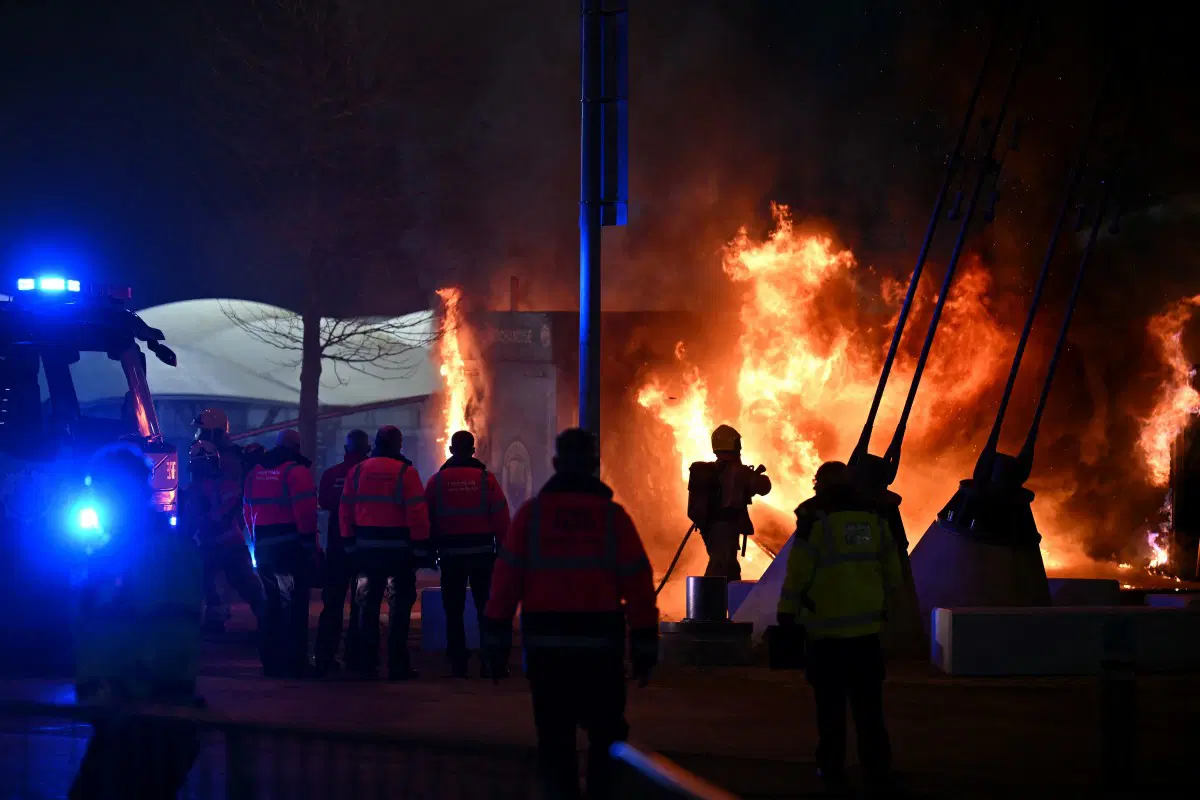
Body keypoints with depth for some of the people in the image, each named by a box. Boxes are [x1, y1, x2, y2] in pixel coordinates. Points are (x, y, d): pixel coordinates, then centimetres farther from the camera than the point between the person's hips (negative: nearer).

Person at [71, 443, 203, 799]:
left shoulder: (170, 550, -10)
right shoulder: (105, 555, 16)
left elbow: (173, 637, -19)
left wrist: (123, 689, -21)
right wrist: (91, 687, 4)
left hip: (156, 714, -9)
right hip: (117, 714, 9)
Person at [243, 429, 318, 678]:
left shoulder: (256, 471, 14)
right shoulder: (296, 471, -9)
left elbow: (248, 510, 15)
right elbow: (305, 510, -17)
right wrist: (309, 539, -8)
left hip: (264, 545, 7)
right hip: (291, 545, -7)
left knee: (272, 602, 14)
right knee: (294, 604, -4)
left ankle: (271, 661, 14)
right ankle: (295, 663, -6)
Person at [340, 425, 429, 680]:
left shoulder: (357, 471, 4)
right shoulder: (406, 472, -10)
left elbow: (345, 511, 6)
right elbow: (417, 513, -13)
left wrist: (349, 542, 13)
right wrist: (421, 546, -7)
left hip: (367, 546, 4)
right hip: (398, 548, -4)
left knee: (369, 604, 12)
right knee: (400, 603, 3)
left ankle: (368, 664, 12)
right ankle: (397, 665, 0)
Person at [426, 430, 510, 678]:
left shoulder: (438, 480, -2)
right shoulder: (486, 478, -5)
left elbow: (428, 518, -1)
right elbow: (501, 516, -5)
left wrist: (430, 548, 7)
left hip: (450, 552, 0)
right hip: (482, 551, 0)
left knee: (454, 610, 6)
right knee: (485, 607, 7)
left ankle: (458, 662, 3)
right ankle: (489, 661, 5)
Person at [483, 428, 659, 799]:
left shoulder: (532, 513, -1)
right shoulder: (613, 516, -2)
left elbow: (506, 578, -3)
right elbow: (638, 584, -3)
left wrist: (496, 641, 2)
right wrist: (645, 647, 3)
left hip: (545, 643, 0)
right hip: (600, 644, 0)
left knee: (554, 737, 8)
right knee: (605, 734, 13)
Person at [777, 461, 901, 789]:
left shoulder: (815, 521, -8)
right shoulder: (875, 520, 6)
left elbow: (798, 573, -10)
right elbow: (892, 572, 12)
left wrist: (787, 614, -1)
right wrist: (881, 605, 23)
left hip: (827, 628, -4)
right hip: (867, 626, 4)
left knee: (831, 702, 4)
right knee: (868, 701, 7)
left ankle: (831, 765, 5)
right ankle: (876, 765, 6)